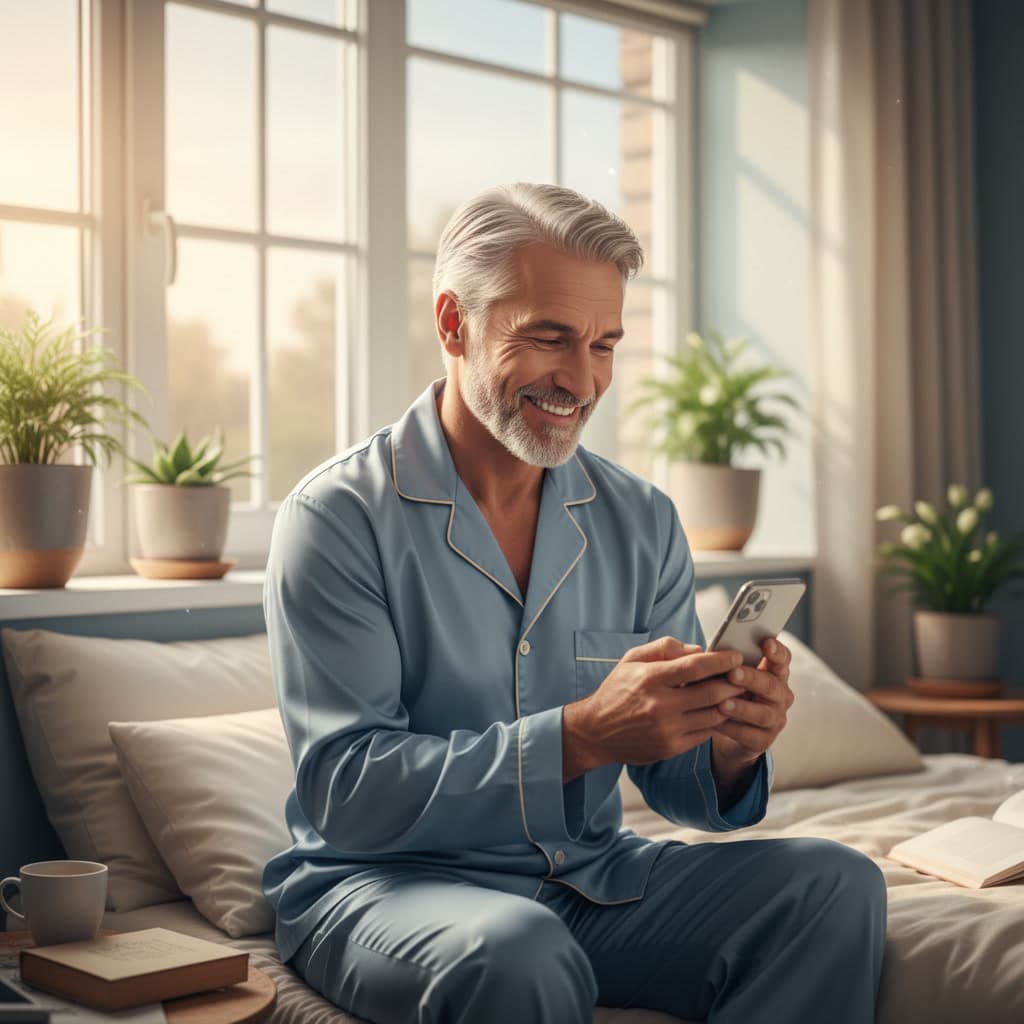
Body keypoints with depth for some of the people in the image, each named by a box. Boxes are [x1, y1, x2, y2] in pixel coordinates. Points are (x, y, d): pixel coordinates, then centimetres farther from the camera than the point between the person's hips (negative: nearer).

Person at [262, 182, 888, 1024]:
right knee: (522, 956, -37)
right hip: (382, 884, -5)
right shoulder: (338, 518, -10)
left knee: (836, 884, -15)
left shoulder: (642, 522, 5)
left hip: (591, 876, 6)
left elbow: (676, 787, 7)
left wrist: (730, 749, -18)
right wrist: (580, 735, -29)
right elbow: (344, 794, -19)